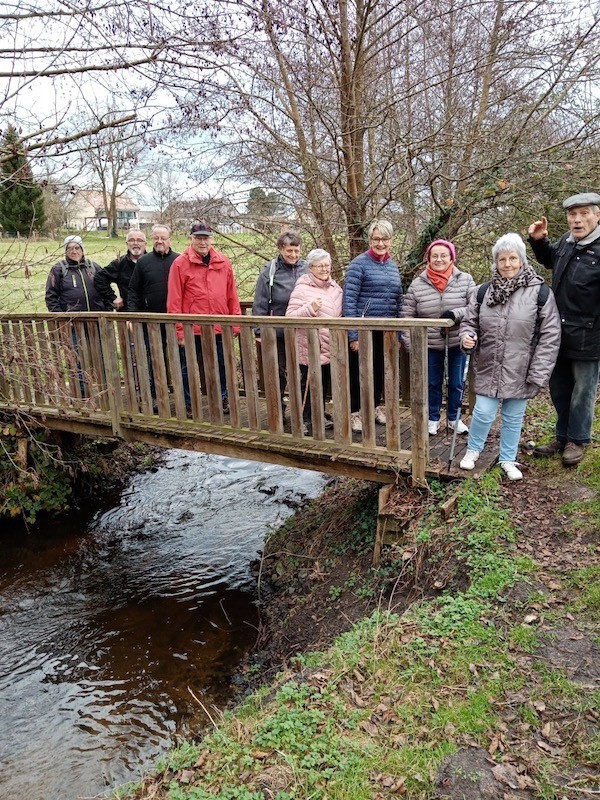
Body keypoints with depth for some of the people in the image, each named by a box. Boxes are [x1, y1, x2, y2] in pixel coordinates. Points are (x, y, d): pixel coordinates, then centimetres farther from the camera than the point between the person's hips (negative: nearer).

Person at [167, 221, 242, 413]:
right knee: (188, 368, 9)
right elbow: (174, 300, -6)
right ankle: (188, 404, 23)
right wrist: (179, 330, -9)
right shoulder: (180, 263, -4)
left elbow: (232, 295, 9)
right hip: (192, 328, -3)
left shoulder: (223, 262, 6)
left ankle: (223, 399, 30)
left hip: (220, 327, 3)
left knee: (222, 366, 13)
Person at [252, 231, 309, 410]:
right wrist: (259, 331, -8)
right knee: (279, 372, 11)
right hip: (278, 332, -2)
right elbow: (260, 303, -5)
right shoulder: (270, 271, -6)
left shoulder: (306, 269, 0)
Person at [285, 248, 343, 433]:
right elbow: (290, 316, -15)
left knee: (324, 384, 16)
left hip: (331, 347, 7)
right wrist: (310, 308, -28)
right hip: (310, 347, -7)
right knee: (307, 383, 1)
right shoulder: (302, 288, -11)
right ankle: (302, 419, 14)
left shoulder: (335, 287, 11)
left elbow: (339, 313, 23)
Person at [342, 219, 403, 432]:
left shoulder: (393, 266, 11)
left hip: (387, 331, 6)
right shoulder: (359, 264, -8)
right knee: (359, 371, 3)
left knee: (380, 371, 15)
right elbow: (348, 300, -13)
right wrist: (353, 335, -17)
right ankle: (356, 412, 16)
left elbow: (398, 301, 16)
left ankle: (375, 407, 32)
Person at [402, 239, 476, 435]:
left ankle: (454, 418, 31)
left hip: (457, 343, 0)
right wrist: (410, 343, -7)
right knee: (432, 383, 12)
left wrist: (455, 314, -25)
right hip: (430, 344, 0)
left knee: (456, 383, 12)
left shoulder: (465, 280, -6)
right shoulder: (417, 284, -4)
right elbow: (407, 316, -2)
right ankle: (433, 419, 29)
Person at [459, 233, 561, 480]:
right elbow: (469, 322, 12)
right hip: (488, 369, 1)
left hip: (520, 373, -1)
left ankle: (508, 460, 30)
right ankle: (473, 450, 28)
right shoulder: (484, 292, 2)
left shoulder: (540, 292, -8)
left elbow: (550, 335, -8)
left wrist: (538, 373, -12)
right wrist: (467, 337, -13)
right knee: (483, 413, 2)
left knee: (513, 418, 11)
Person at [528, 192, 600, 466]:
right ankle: (563, 437, 35)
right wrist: (538, 241, 9)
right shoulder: (567, 241, 4)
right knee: (559, 389, 18)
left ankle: (577, 441, 28)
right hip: (559, 333, 7)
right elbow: (549, 259, 27)